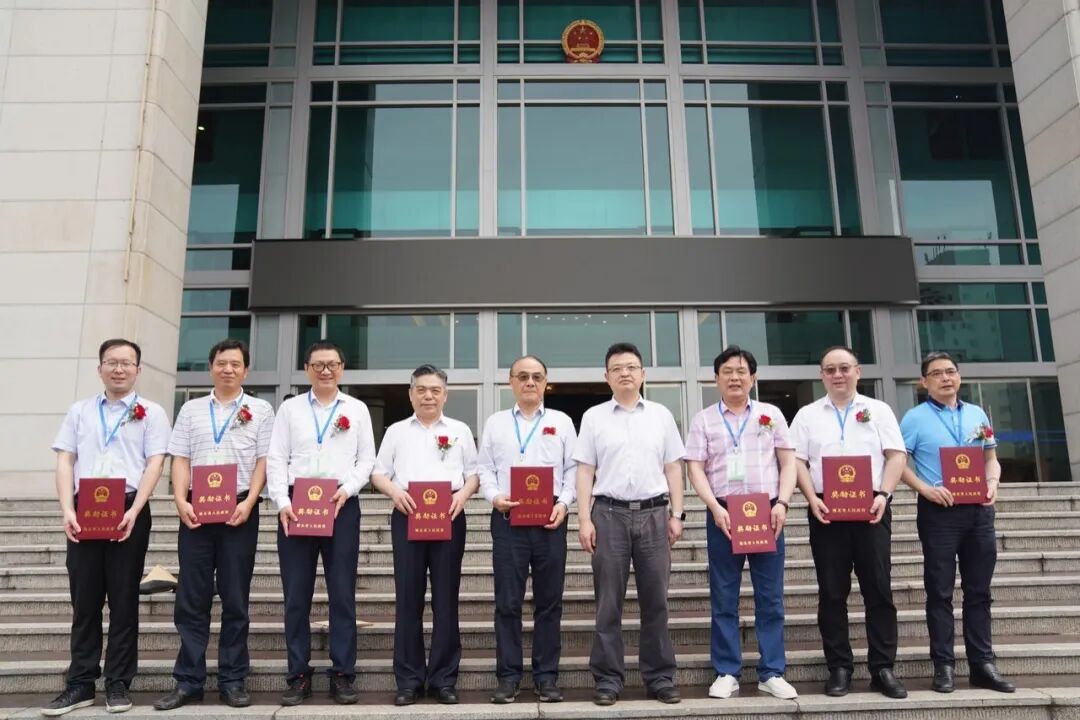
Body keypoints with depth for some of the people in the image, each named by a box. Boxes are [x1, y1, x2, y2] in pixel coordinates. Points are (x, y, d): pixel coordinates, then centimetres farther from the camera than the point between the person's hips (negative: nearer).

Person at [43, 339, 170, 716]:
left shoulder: (151, 412, 4)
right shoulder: (79, 411, 13)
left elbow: (155, 463, -3)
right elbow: (65, 461, 8)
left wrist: (134, 512, -14)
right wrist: (68, 510, -6)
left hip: (129, 511, -2)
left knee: (123, 598, 4)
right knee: (84, 599, 7)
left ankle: (118, 683, 13)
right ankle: (80, 683, 16)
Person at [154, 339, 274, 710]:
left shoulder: (260, 410, 6)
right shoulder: (191, 409, 13)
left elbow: (263, 461, 1)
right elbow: (180, 460, 8)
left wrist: (248, 503, -11)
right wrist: (181, 502, -5)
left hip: (239, 510, -2)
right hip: (196, 509, 2)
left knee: (235, 599, 4)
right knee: (191, 598, 4)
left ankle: (232, 681, 12)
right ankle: (188, 680, 14)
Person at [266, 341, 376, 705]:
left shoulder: (357, 409, 11)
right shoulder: (289, 408, 11)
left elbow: (367, 459, 7)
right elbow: (275, 459, 4)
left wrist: (347, 488, -10)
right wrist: (282, 502, -8)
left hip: (342, 505, 0)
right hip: (296, 505, 1)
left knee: (342, 593, 2)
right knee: (296, 594, 4)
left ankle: (342, 675, 11)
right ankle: (298, 675, 15)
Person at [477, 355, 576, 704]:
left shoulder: (562, 421, 11)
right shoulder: (495, 423, 12)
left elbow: (573, 468, 7)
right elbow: (485, 468, 8)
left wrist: (564, 503, -7)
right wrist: (495, 496, -10)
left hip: (550, 518, 0)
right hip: (507, 518, 0)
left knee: (549, 600, 6)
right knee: (507, 601, 2)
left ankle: (546, 676, 16)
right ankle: (508, 675, 13)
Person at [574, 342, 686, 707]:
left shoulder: (661, 415, 10)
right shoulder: (594, 417, 6)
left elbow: (673, 468, 10)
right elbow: (585, 471, 3)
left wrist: (676, 515, 3)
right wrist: (584, 519, -4)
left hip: (653, 513, 1)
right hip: (610, 513, -1)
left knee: (655, 600, 7)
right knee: (608, 602, 4)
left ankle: (660, 676, 18)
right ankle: (608, 678, 13)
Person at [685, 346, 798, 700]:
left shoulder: (771, 414, 10)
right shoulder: (704, 419, 6)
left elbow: (788, 462, 7)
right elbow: (696, 469, 0)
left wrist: (782, 503, -6)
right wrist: (715, 507, -12)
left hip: (767, 512, 1)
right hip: (723, 514, -1)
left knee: (770, 596, 5)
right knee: (724, 597, 5)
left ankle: (771, 673, 15)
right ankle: (727, 672, 14)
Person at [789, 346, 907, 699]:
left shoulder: (878, 410, 10)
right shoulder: (807, 415, 10)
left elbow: (895, 456, 3)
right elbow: (797, 461, 4)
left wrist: (883, 495, -11)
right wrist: (812, 499, -10)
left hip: (871, 509, 0)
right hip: (826, 511, 0)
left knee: (879, 590, 3)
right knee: (832, 594, 4)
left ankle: (883, 668, 12)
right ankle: (839, 668, 12)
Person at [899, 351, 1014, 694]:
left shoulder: (977, 414, 12)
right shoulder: (915, 418, -3)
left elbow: (991, 458, 16)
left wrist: (993, 482, -4)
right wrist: (926, 489, -19)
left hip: (978, 510, 5)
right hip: (939, 511, -4)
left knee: (979, 589, 10)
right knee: (940, 591, 2)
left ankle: (983, 664, 19)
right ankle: (943, 665, 9)